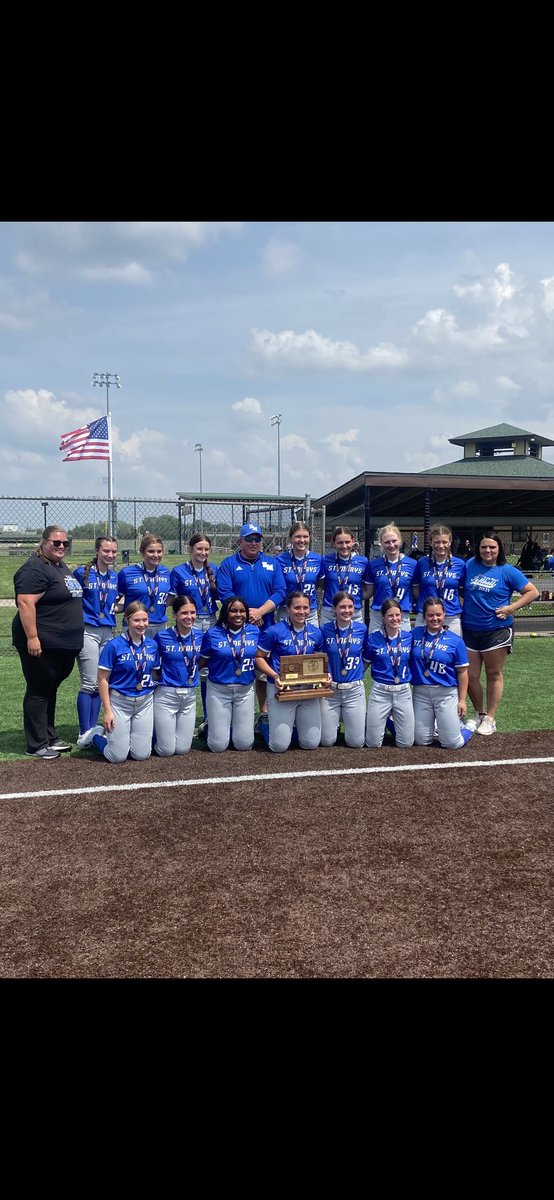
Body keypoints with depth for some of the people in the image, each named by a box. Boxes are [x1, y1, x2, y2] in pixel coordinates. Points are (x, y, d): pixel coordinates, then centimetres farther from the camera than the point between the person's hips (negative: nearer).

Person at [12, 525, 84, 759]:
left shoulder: (62, 567, 16)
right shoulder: (35, 569, -14)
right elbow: (25, 603, -22)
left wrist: (73, 638, 23)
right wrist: (32, 638, -27)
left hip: (64, 645, 9)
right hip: (42, 644, -9)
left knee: (50, 690, 17)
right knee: (38, 691, 0)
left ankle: (50, 737, 27)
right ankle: (37, 745, 8)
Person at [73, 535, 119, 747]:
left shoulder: (115, 576, 10)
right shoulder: (82, 573, -6)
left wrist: (112, 610, 8)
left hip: (108, 632, 6)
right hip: (88, 631, -6)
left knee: (100, 683, 8)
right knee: (90, 683, -7)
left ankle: (93, 730, 16)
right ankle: (84, 734, 0)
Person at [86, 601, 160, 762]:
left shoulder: (152, 645, 1)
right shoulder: (114, 645, -12)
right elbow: (103, 679, -10)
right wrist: (107, 711, -11)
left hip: (145, 702, 4)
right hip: (119, 702, -4)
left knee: (142, 755, 4)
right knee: (118, 757, -1)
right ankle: (96, 734, 28)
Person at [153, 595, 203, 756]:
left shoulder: (199, 635, -2)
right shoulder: (162, 636, -12)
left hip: (190, 695, 4)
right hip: (166, 694, -3)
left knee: (182, 749, 8)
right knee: (166, 750, 1)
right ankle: (154, 730, 32)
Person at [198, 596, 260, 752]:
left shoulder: (254, 631, -1)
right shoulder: (212, 634, -7)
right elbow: (202, 662, -2)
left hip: (245, 690, 2)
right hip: (218, 690, -2)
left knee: (244, 744, 4)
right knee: (218, 745, 2)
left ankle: (237, 726, 36)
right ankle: (213, 725, 34)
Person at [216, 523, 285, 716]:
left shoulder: (272, 563, 10)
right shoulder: (228, 564, 3)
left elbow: (280, 591, 0)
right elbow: (224, 593, -7)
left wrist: (259, 612, -13)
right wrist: (246, 614, -15)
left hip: (266, 627, 2)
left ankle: (264, 713, 18)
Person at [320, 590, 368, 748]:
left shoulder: (362, 628, -4)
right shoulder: (325, 629, -5)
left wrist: (359, 672, 1)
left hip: (354, 689, 0)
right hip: (330, 688, 0)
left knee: (356, 743, 2)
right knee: (327, 741, 5)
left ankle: (349, 719, 33)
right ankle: (333, 720, 37)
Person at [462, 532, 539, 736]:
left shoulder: (508, 571, -5)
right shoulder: (470, 565, 4)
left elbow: (532, 592, -4)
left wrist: (510, 608, -12)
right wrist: (462, 607, 4)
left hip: (497, 630, -3)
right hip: (469, 629, 3)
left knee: (493, 675, 7)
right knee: (470, 676, 5)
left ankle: (490, 719, 17)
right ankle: (479, 714, 26)